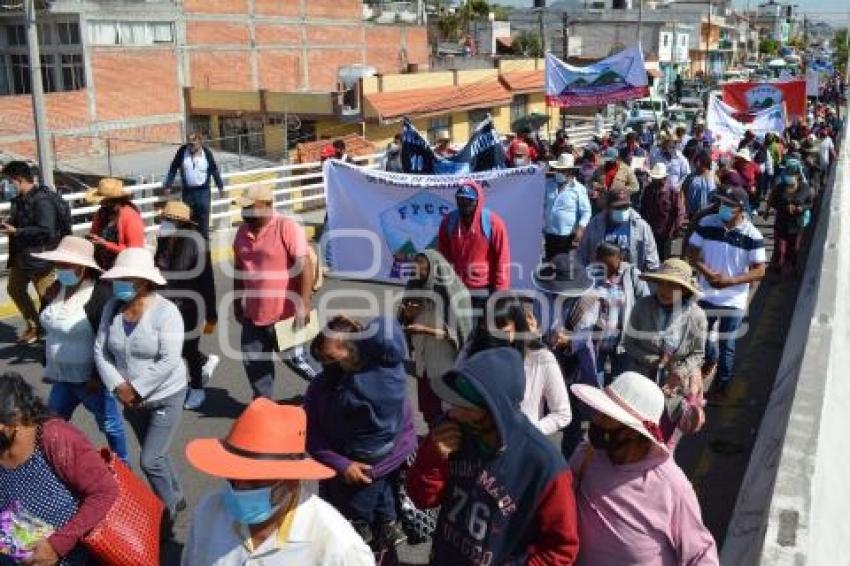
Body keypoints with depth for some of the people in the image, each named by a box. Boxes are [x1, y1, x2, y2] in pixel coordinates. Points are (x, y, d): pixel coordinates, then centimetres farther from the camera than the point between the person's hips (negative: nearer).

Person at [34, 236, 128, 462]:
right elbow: (50, 331, 13)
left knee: (109, 424, 11)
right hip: (62, 377, 8)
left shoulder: (99, 296, -23)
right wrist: (48, 366, 15)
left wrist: (98, 377, -20)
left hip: (89, 378, -7)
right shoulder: (55, 291, 2)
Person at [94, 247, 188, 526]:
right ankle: (176, 498, 41)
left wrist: (135, 389, -21)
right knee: (156, 454, 20)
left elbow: (168, 361, -25)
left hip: (165, 397, -6)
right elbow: (100, 350, -2)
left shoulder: (165, 312, -22)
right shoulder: (112, 307, -4)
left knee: (150, 461, -5)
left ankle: (168, 511, 17)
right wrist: (118, 386, -14)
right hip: (131, 399, 6)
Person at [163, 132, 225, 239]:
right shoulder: (182, 151, -3)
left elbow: (214, 170, 5)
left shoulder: (206, 152, -4)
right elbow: (173, 169, 4)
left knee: (203, 217, -2)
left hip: (203, 191, -1)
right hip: (187, 191, 1)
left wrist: (220, 186, 6)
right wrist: (168, 186, 2)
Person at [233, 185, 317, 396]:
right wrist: (237, 304, 19)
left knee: (293, 358, 6)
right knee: (254, 361, 12)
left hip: (284, 314, -7)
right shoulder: (243, 232, 8)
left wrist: (304, 304, -23)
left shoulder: (287, 227, -14)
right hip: (253, 315, 7)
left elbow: (305, 265, -19)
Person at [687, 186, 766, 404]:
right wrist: (706, 272, -17)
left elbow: (759, 271, -12)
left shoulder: (752, 235, -15)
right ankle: (711, 359, 53)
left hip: (733, 300, -3)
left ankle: (720, 388, 26)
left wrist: (731, 280, -25)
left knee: (726, 346, 8)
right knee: (700, 335, 21)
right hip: (706, 294, 3)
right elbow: (691, 252, -1)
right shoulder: (707, 223, -7)